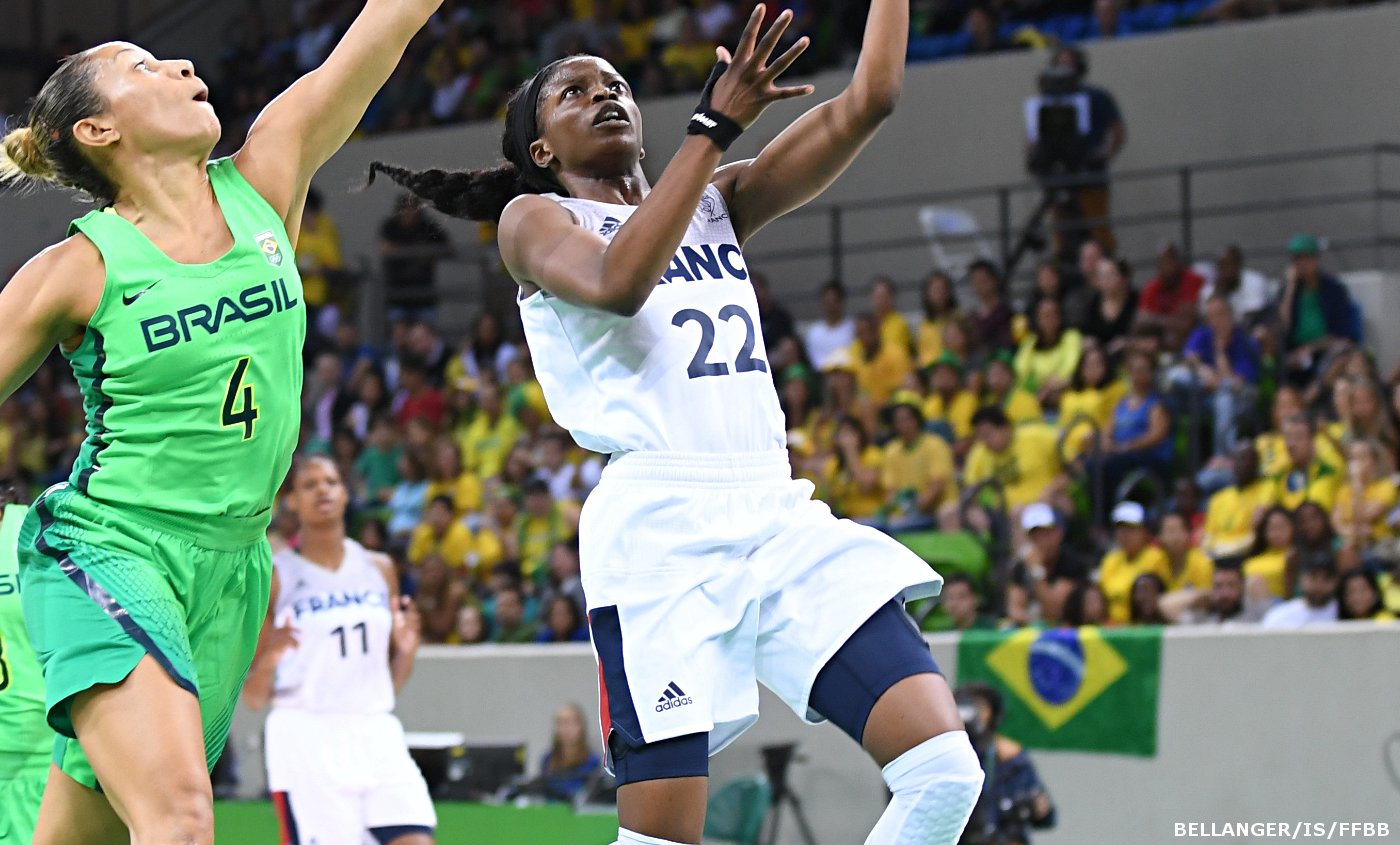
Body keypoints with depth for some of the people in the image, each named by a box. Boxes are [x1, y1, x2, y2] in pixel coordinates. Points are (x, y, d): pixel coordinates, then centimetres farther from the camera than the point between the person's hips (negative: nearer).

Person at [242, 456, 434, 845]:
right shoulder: (274, 576, 2)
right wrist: (270, 657, -19)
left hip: (378, 738, 4)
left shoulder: (379, 568, 14)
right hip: (305, 739, -4)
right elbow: (253, 698, 1)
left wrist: (407, 651, -1)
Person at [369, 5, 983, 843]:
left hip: (779, 516, 5)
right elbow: (618, 283, -15)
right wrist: (717, 122, -16)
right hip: (662, 526, -5)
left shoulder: (719, 201, 22)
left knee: (945, 769, -11)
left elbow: (867, 101, 12)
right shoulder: (534, 218, 8)